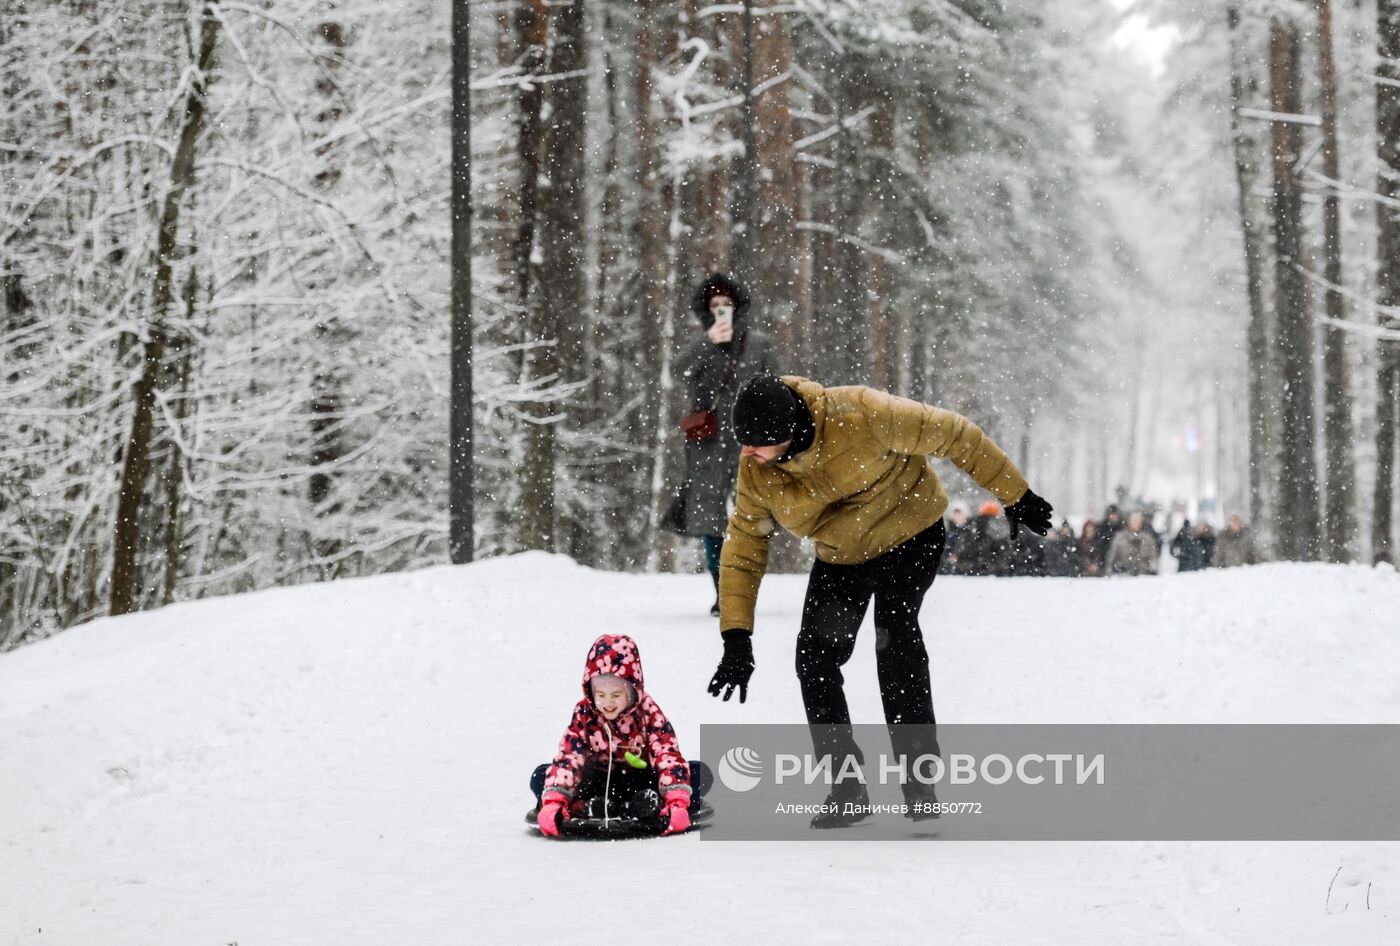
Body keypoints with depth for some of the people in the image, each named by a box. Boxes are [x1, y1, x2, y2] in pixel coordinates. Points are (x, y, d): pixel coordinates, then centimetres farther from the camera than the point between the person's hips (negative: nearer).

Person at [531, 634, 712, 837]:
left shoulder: (648, 712, -14)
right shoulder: (584, 713, -12)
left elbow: (668, 755, -22)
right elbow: (567, 758, -20)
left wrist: (676, 803, -37)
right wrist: (554, 801, -36)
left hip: (641, 782, -1)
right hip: (598, 783, 1)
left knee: (700, 773, -25)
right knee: (539, 777, -21)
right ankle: (590, 808, -45)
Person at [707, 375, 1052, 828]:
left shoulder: (861, 416, -33)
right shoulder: (756, 473, -17)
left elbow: (953, 435, -22)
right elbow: (742, 551, -7)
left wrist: (1015, 496, -14)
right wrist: (736, 639, -14)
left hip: (910, 533, -5)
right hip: (840, 557, 5)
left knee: (895, 637, -25)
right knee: (814, 656, -8)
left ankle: (919, 777, -16)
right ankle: (847, 786, 4)